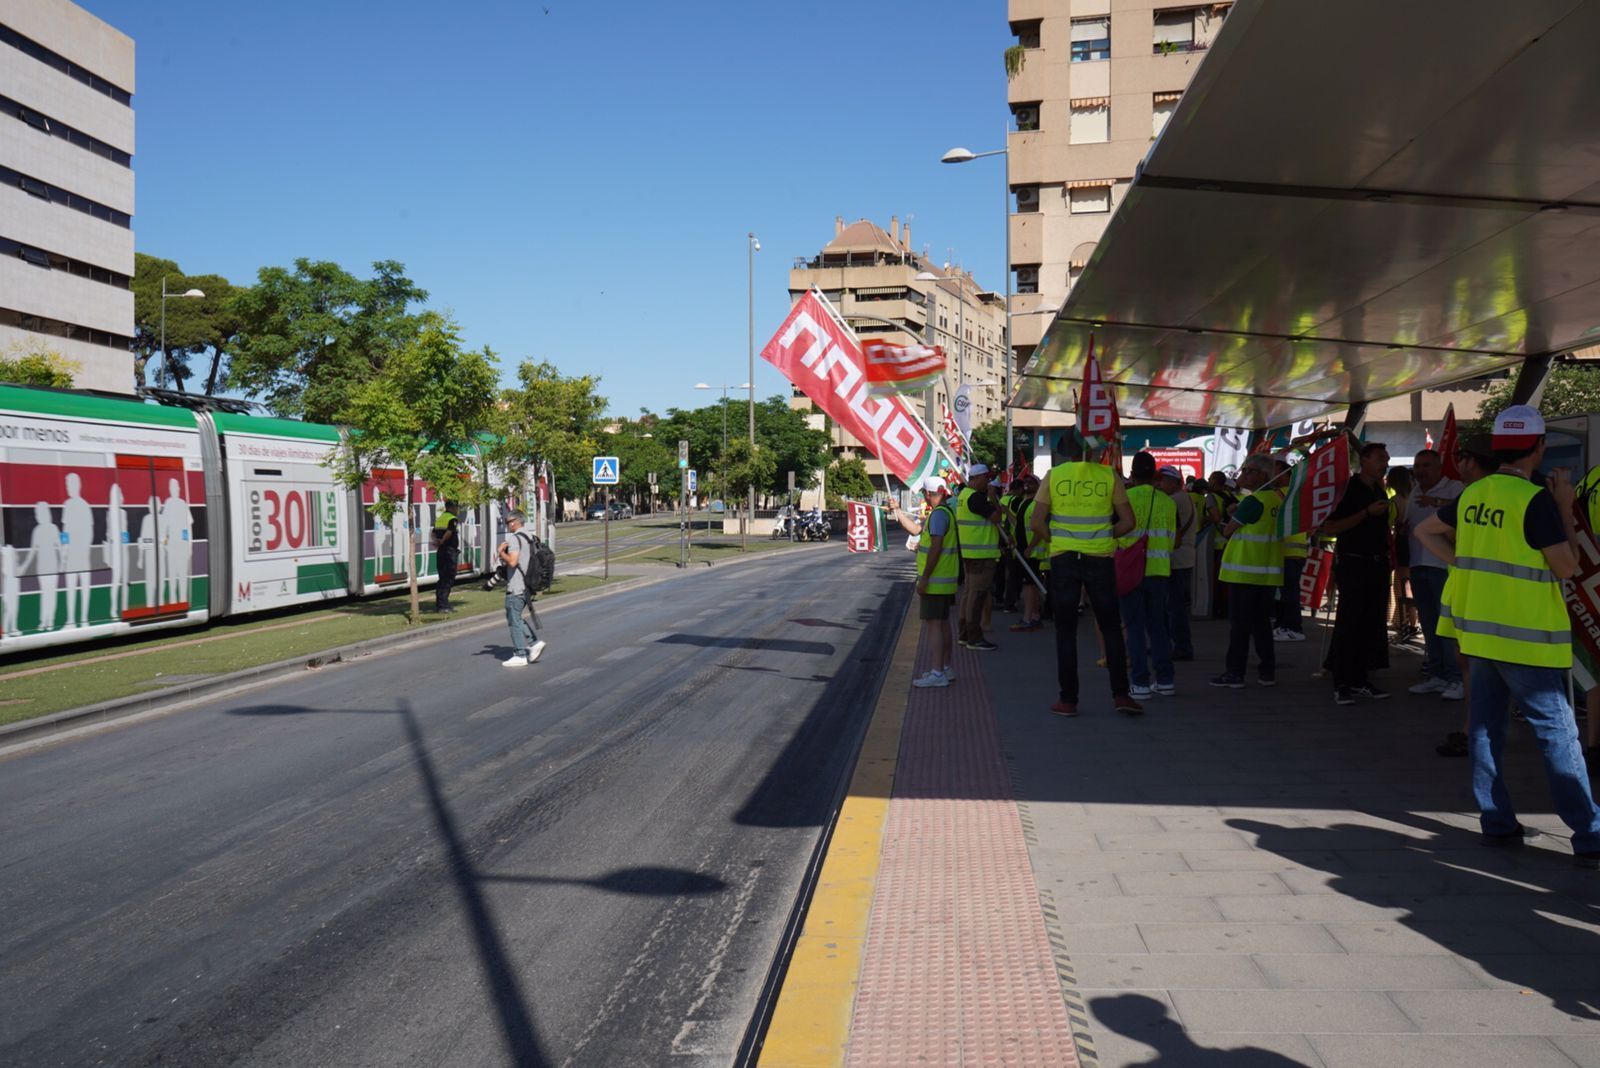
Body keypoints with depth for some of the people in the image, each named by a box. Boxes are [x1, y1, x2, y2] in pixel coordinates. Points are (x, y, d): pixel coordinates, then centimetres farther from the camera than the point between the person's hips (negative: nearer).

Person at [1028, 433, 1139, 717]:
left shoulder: (1053, 476, -2)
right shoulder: (1108, 476, 0)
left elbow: (1037, 523, -7)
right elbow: (1128, 522, 0)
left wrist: (1053, 539, 9)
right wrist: (1104, 537, 12)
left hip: (1064, 559, 0)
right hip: (1100, 559, 0)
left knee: (1066, 631, 7)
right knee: (1111, 628, 11)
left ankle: (1068, 699, 8)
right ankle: (1120, 694, 7)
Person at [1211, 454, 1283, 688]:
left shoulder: (1253, 501, -14)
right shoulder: (1278, 498, 9)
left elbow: (1227, 531, -8)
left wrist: (1233, 515, 10)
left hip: (1245, 571, -7)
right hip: (1269, 572, 7)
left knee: (1239, 624, -2)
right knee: (1262, 622, 14)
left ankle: (1235, 673, 1)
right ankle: (1267, 671, 16)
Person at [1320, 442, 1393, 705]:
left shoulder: (1380, 493, 16)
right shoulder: (1347, 488, -8)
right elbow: (1329, 528, -17)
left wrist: (1391, 558, 15)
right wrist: (1367, 512, -19)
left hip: (1378, 565, 7)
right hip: (1353, 563, -7)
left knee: (1372, 624, 6)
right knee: (1348, 625, -7)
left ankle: (1360, 680, 13)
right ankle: (1341, 685, -4)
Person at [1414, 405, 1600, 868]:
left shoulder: (1473, 494, 5)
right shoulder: (1536, 500, -15)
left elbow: (1426, 530, 18)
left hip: (1479, 629, 7)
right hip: (1524, 637, -7)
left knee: (1486, 726, 10)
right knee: (1558, 732, -3)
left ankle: (1496, 822, 16)